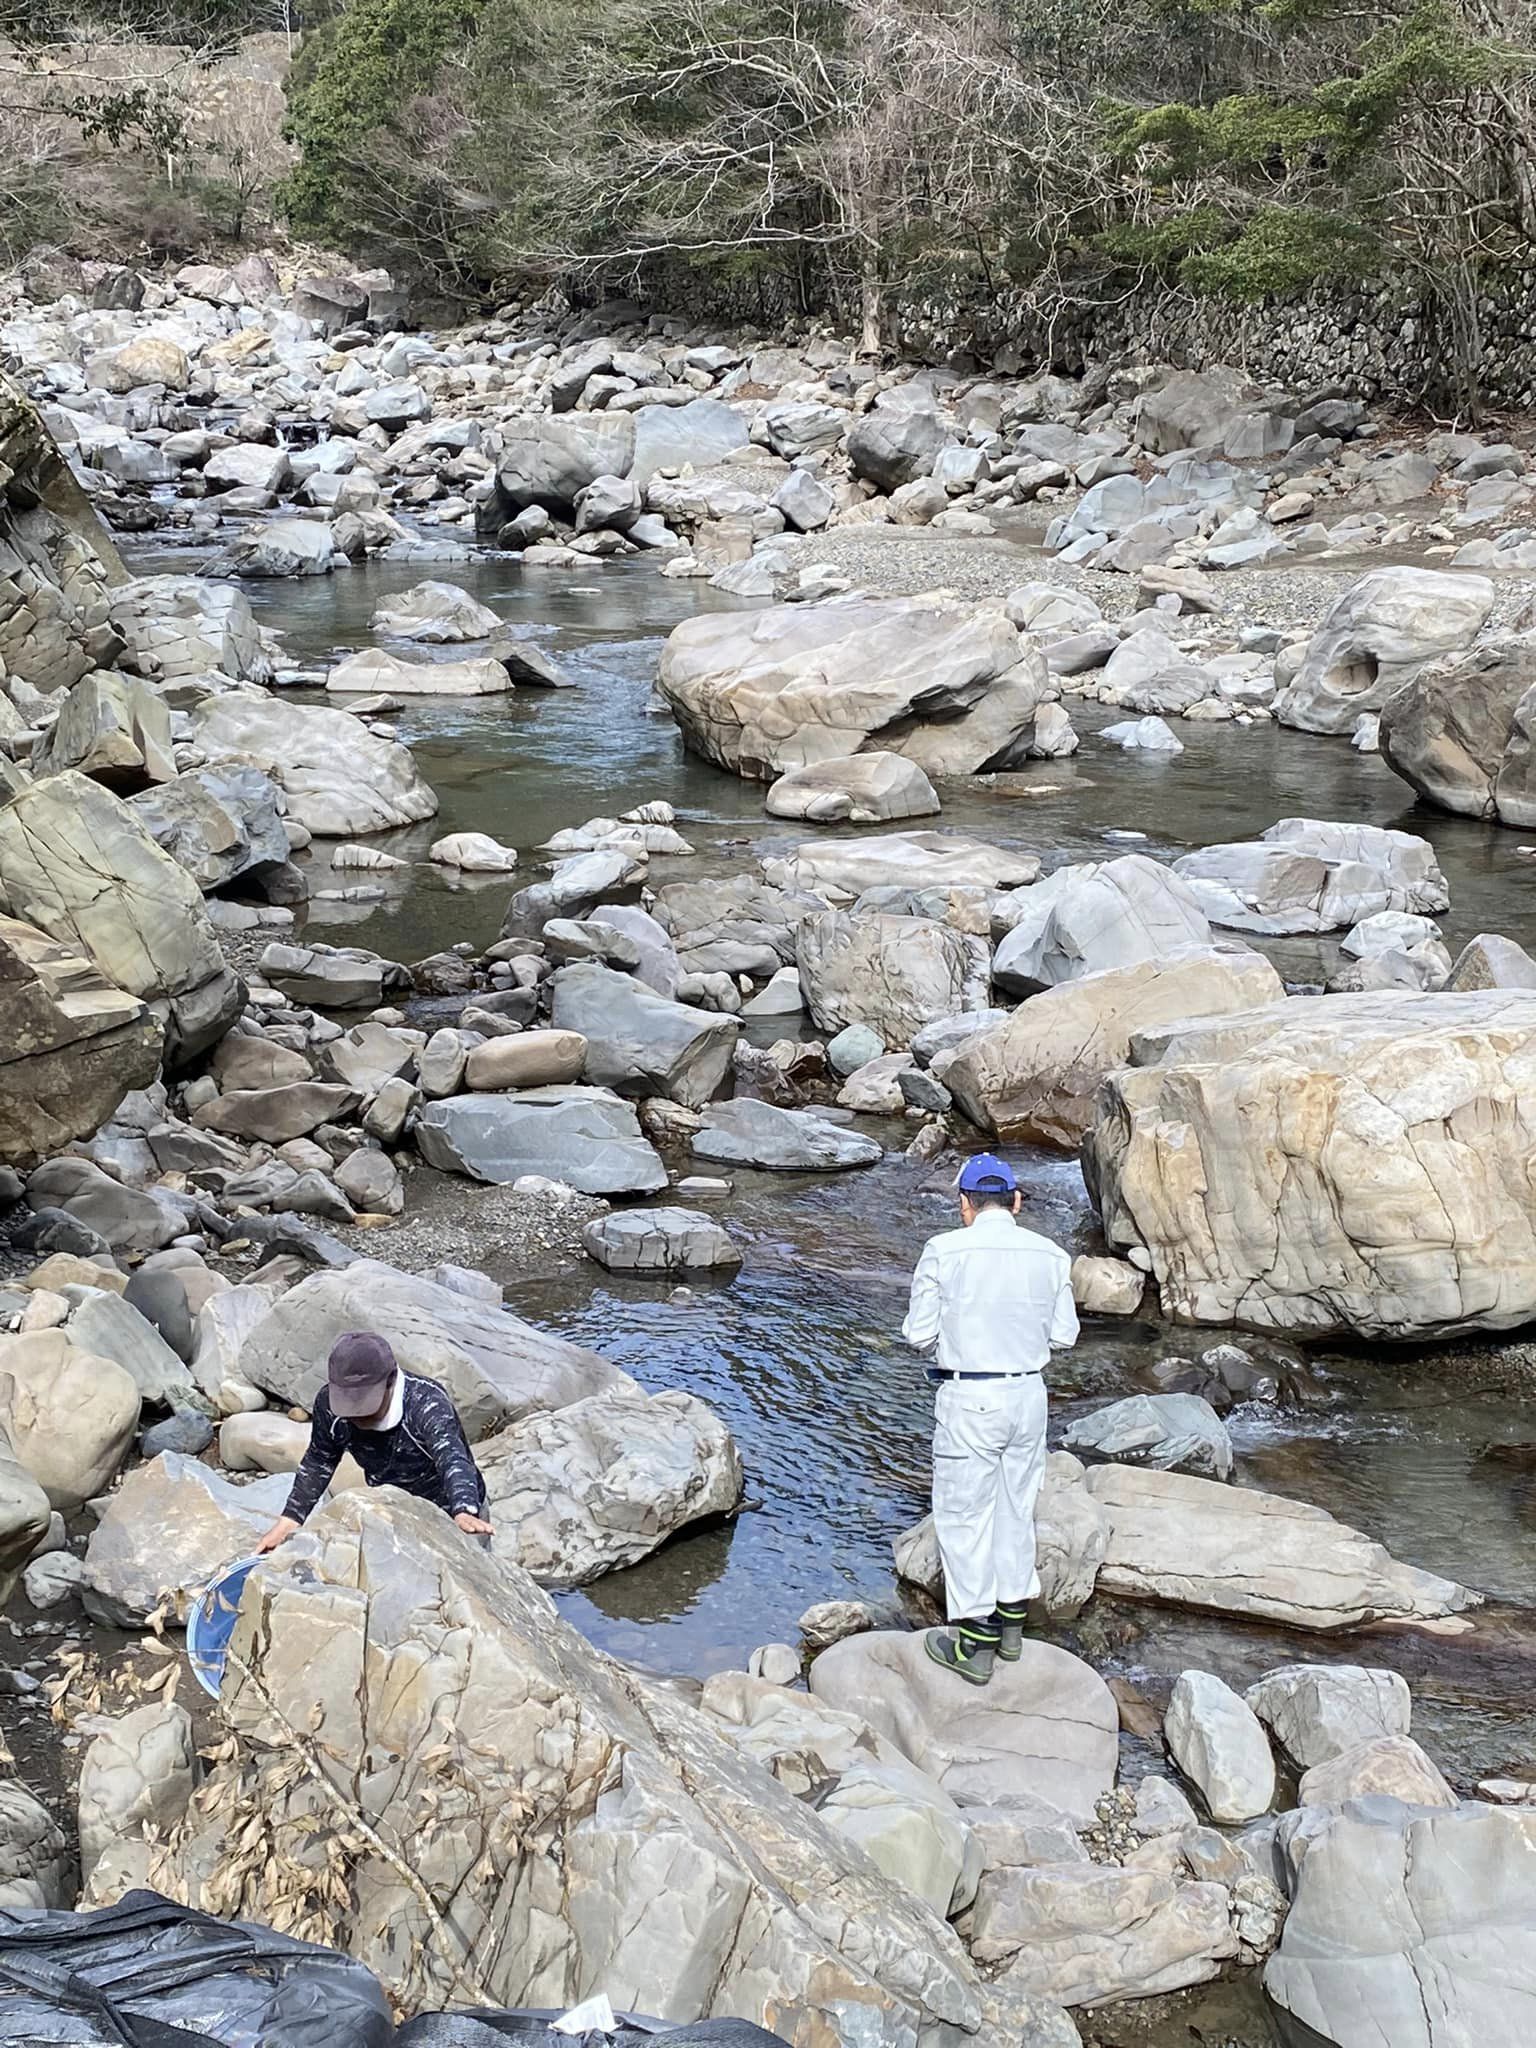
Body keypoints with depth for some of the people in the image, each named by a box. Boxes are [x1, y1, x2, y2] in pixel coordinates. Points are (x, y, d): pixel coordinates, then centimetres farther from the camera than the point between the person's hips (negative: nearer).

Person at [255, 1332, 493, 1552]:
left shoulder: (426, 1403, -33)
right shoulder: (329, 1404, -17)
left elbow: (451, 1457, -51)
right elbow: (318, 1464, 3)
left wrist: (465, 1513, -70)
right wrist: (289, 1520, 0)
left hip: (452, 1513, -5)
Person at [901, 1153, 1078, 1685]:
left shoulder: (944, 1251, -11)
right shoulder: (1050, 1255, -1)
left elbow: (919, 1332, -8)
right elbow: (1063, 1334, 5)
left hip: (968, 1399, -4)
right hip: (1028, 1394, 4)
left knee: (964, 1515, 5)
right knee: (1016, 1507, 19)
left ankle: (975, 1644, 9)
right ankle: (1011, 1623, 30)